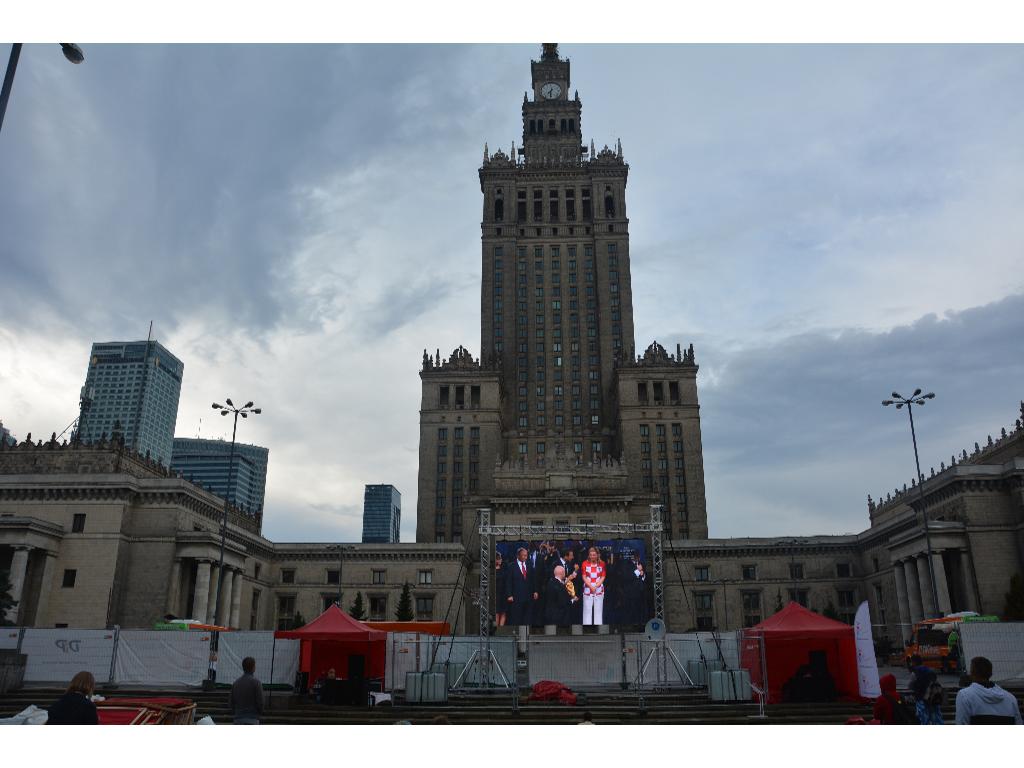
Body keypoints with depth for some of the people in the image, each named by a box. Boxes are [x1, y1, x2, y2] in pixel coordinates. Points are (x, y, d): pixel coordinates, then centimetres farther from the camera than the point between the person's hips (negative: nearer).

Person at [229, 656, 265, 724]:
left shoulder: (235, 683, 8)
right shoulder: (256, 683, -9)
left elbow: (230, 703, 10)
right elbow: (260, 702, -9)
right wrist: (260, 712, 10)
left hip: (238, 719, 6)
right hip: (252, 720, -5)